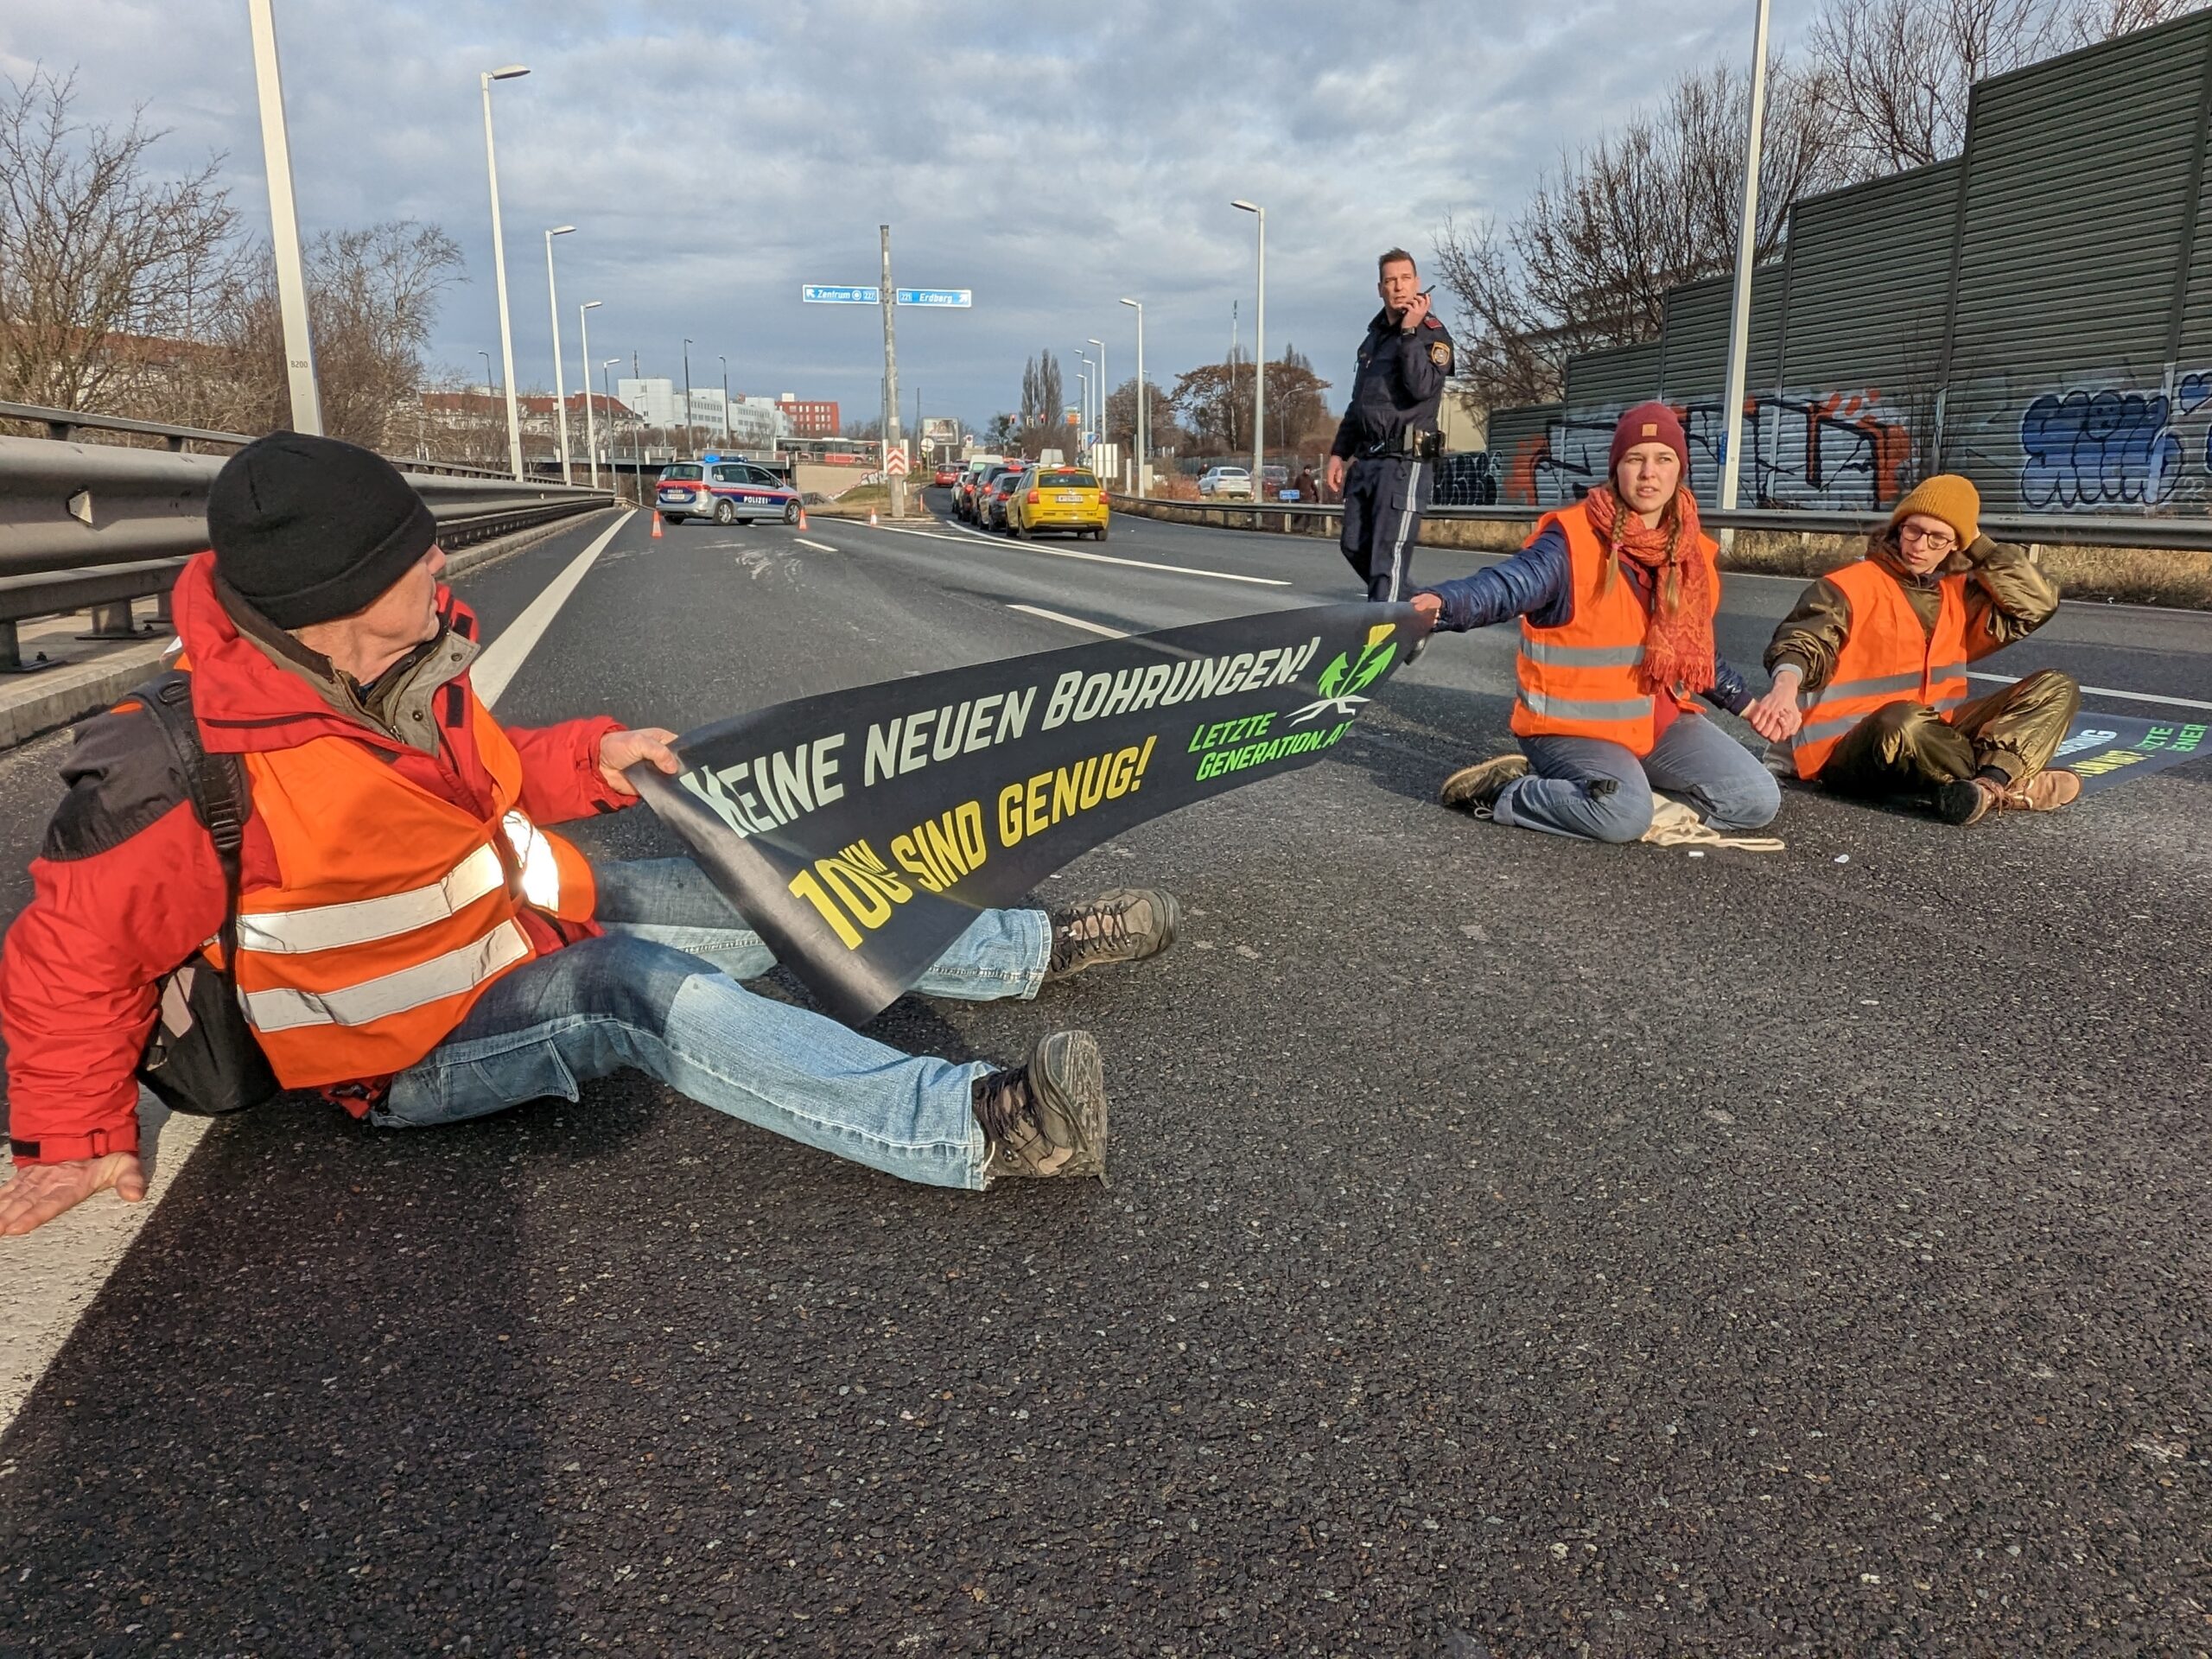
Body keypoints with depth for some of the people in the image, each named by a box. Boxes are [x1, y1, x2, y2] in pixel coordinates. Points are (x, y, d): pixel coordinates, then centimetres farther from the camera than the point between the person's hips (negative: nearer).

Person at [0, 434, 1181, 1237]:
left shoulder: (401, 665, -5)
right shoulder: (188, 773, -27)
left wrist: (588, 758, -1)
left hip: (524, 915, 8)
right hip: (419, 1052, -8)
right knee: (636, 989, -33)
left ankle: (1033, 948, 9)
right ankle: (973, 1128, -45)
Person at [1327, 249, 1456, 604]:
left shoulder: (1433, 333, -3)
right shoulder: (1374, 336, 19)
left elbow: (1422, 387, -21)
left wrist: (1410, 331, -20)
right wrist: (1339, 452, 20)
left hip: (1405, 459, -8)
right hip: (1367, 458, 8)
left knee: (1389, 556, -11)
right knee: (1355, 547, 12)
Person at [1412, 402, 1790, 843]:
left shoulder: (1695, 554, 5)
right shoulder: (1572, 540, -17)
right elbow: (1507, 584, -35)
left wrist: (1748, 705, 25)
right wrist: (1440, 604, -55)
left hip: (1661, 722, 7)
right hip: (1573, 727, -7)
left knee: (1757, 801, -2)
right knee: (1623, 815, -32)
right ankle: (1504, 792, -9)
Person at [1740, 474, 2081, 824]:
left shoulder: (1958, 592, 14)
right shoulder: (1853, 586, -8)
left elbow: (2039, 602, 7)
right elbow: (1804, 641, -25)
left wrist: (1979, 544, 5)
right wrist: (1787, 685, -48)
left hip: (1929, 741, 7)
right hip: (1849, 753, -7)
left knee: (2057, 689, -3)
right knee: (1902, 721, -42)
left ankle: (1988, 787, -29)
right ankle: (2010, 786, -17)